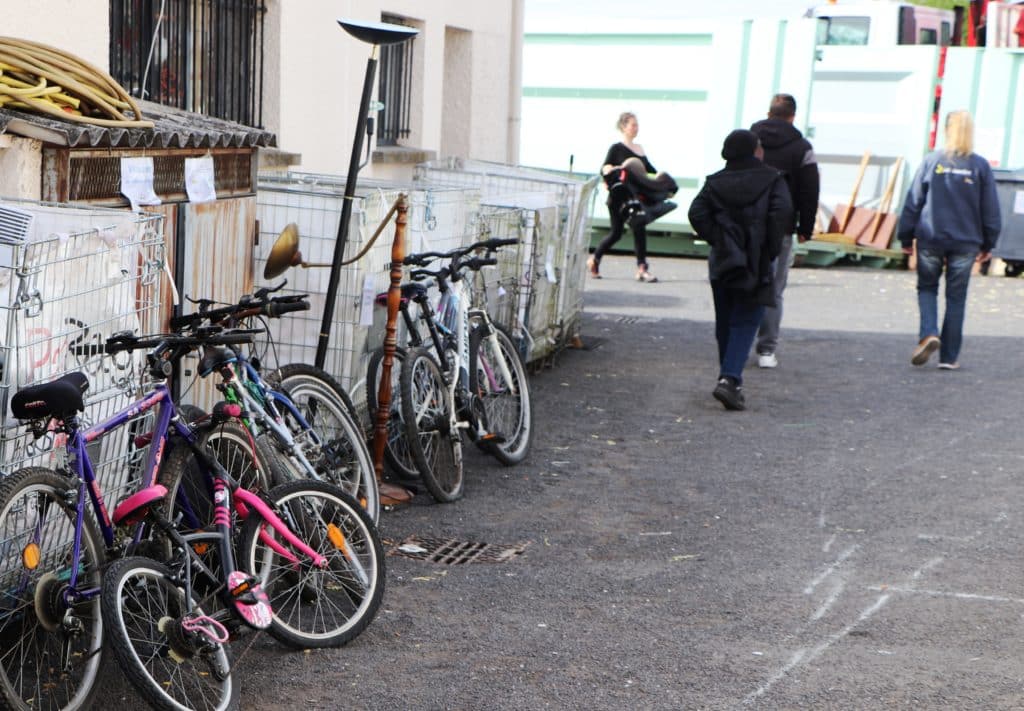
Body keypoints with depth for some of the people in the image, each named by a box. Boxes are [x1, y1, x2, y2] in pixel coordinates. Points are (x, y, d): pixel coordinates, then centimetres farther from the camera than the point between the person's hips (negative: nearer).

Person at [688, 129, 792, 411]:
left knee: (725, 324, 16)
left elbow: (697, 213, -5)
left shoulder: (715, 182, 8)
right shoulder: (771, 180, -2)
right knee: (745, 324, -4)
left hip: (722, 262, 4)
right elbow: (782, 211, -16)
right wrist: (771, 249, -7)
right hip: (756, 267, -4)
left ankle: (730, 377, 24)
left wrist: (717, 240, 3)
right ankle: (729, 379, -19)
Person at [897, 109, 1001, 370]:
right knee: (956, 297, 10)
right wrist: (988, 245, 13)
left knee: (927, 288, 16)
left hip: (930, 239, -1)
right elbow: (990, 210, 3)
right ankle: (949, 357, 12)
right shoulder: (980, 166, -2)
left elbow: (913, 202, -1)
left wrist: (906, 238, 8)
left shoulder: (931, 161, -4)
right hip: (966, 243, 1)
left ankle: (928, 333, -9)